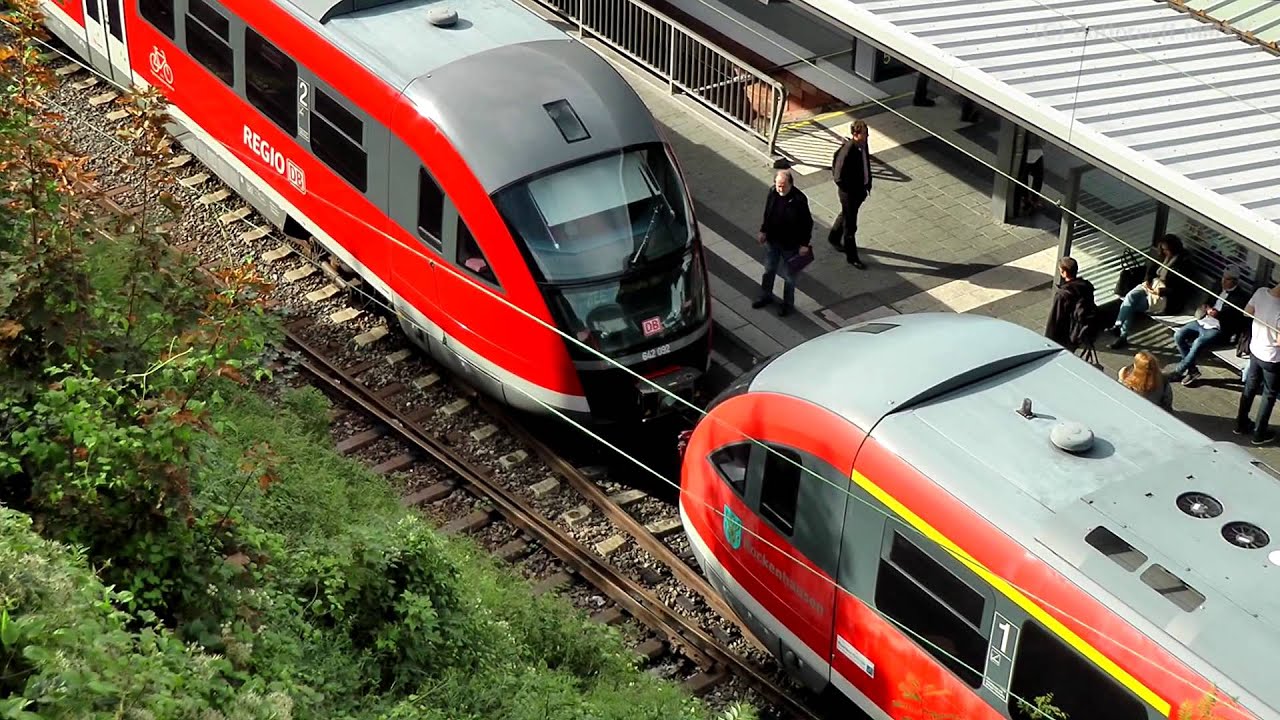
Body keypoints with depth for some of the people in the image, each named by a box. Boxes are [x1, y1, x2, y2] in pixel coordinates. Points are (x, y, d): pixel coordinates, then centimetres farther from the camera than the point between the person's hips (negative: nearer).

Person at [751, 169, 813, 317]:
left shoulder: (799, 199, -26)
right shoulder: (773, 193, -11)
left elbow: (807, 223, -16)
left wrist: (804, 244, -14)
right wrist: (763, 231, 11)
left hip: (790, 244, -5)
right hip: (772, 241, 5)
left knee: (788, 275, 12)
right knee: (769, 270, 23)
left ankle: (788, 303, 33)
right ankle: (766, 295, 45)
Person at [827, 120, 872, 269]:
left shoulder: (863, 145, -7)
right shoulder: (847, 151, -32)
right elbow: (839, 178, -27)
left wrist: (867, 184, 9)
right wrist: (854, 190, -18)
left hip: (860, 189, 8)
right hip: (849, 192, -8)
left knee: (846, 215, 30)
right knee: (850, 224, 7)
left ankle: (834, 238, 54)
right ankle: (852, 256, 21)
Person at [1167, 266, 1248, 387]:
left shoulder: (1240, 297, -9)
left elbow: (1235, 318, -15)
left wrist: (1218, 314, -25)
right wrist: (1207, 307, -3)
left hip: (1217, 328, -7)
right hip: (1204, 321, 7)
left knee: (1198, 343, -31)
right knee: (1178, 336, -11)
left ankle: (1178, 371, -14)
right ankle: (1192, 370, -4)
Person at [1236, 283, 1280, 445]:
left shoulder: (1261, 292, -16)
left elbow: (1247, 311, 2)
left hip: (1255, 350, 7)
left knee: (1250, 388, 26)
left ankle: (1241, 424, 41)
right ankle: (1259, 434, 29)